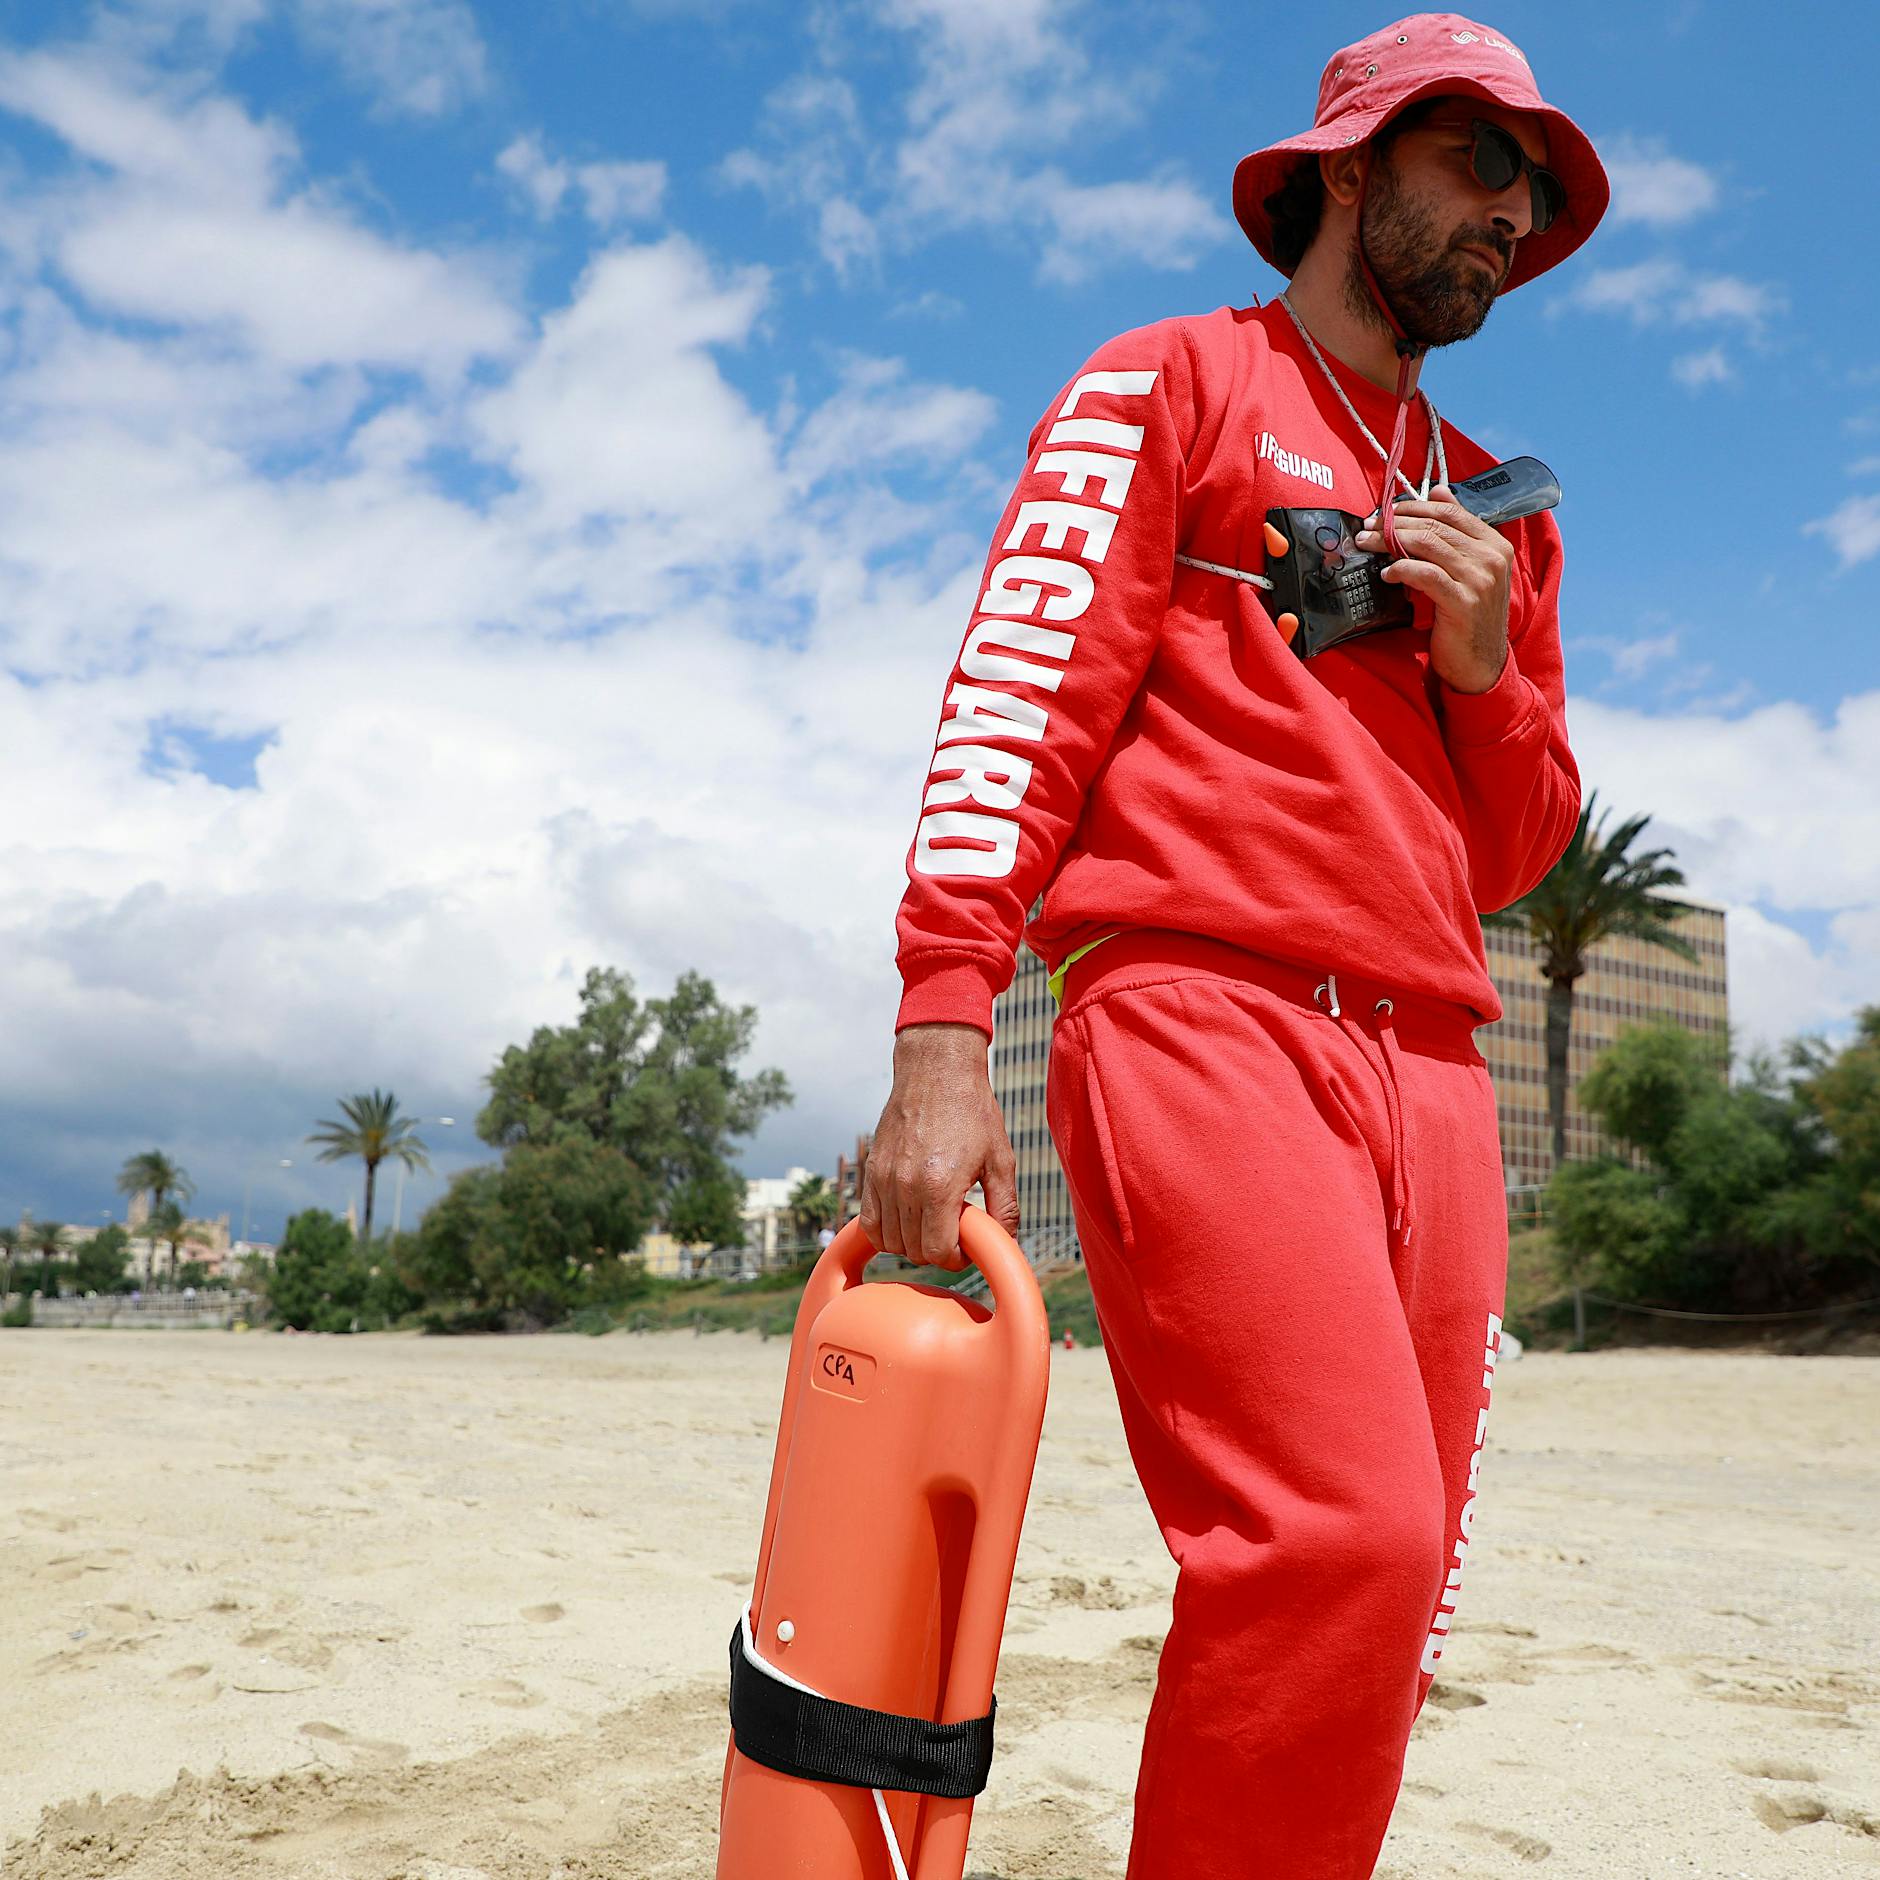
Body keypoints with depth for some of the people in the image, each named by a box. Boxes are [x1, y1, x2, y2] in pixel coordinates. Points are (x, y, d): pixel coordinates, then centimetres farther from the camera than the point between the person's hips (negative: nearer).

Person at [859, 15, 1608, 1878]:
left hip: (1431, 1074, 6)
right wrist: (941, 1038, -16)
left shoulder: (1496, 506, 26)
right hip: (1204, 1022, -6)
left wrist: (1487, 665, 5)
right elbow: (1015, 706, -3)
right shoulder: (1167, 385, 10)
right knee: (1343, 1546, -23)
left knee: (1386, 1604, 3)